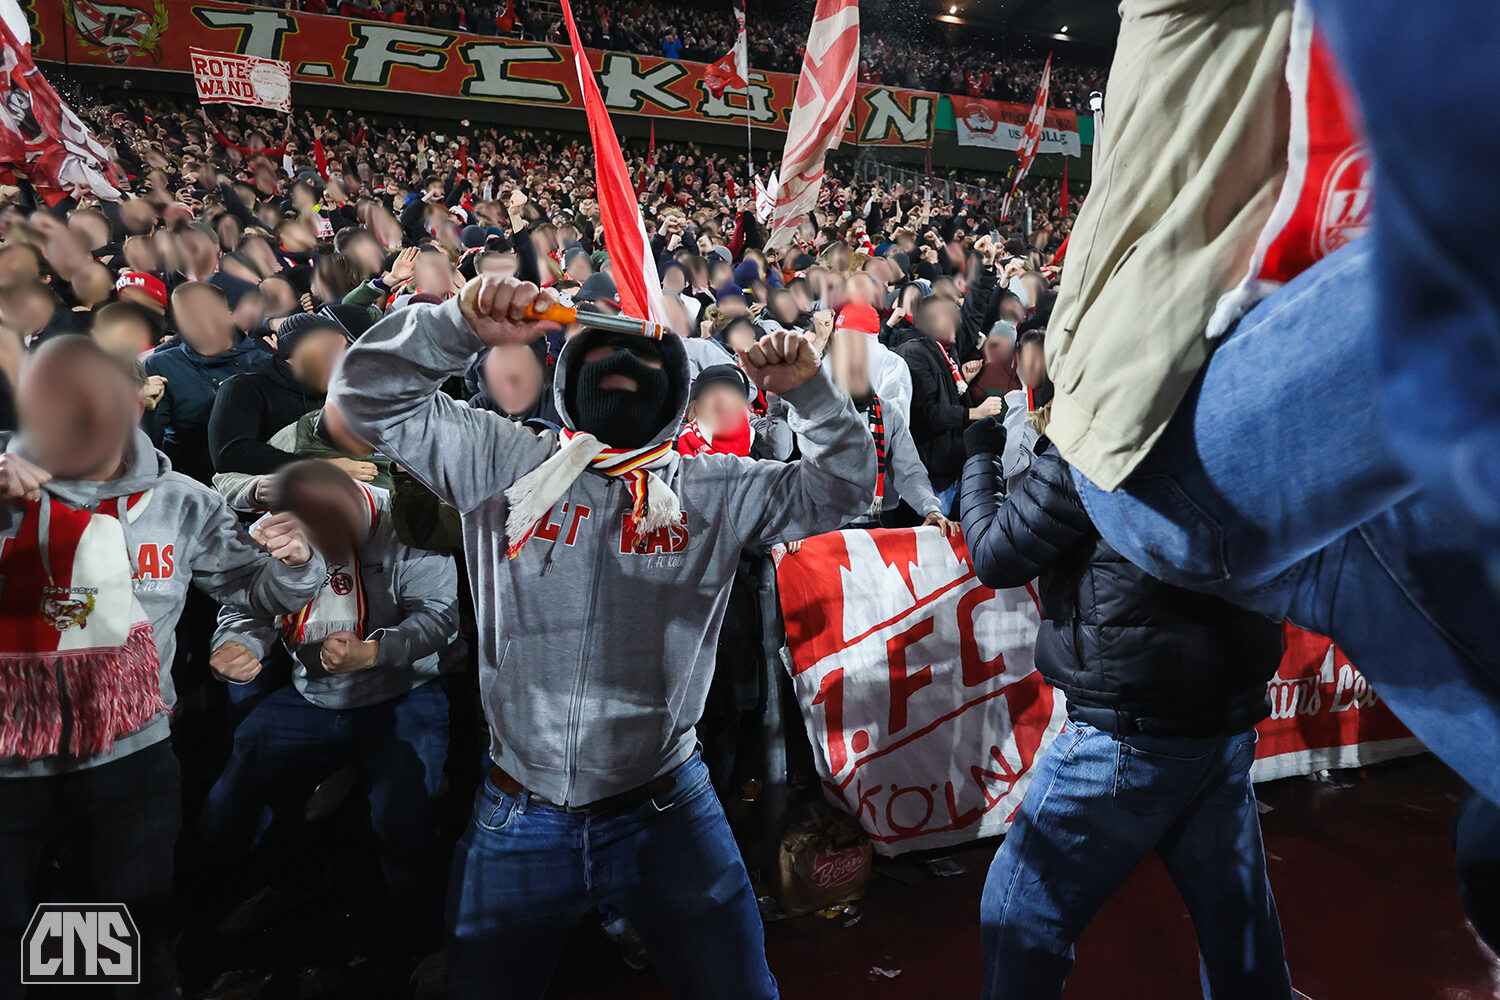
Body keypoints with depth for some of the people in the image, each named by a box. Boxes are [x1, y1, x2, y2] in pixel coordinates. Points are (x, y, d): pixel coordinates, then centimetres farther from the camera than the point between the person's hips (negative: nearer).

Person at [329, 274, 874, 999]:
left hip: (664, 812, 0)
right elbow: (369, 394, -3)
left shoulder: (718, 490, 1)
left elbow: (843, 483, 0)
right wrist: (464, 324, -19)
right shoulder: (501, 461, -1)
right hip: (517, 818, 0)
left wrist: (806, 390, -16)